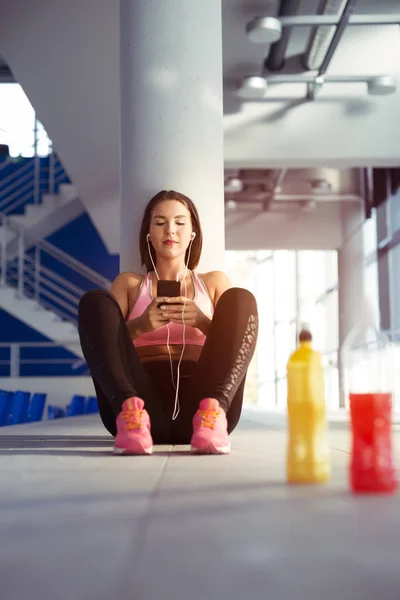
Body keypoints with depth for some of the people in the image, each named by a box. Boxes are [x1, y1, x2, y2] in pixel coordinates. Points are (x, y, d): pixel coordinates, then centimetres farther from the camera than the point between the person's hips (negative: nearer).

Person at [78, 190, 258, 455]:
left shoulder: (214, 281, 25)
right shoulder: (128, 283, 24)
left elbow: (234, 345, 12)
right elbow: (104, 340, 10)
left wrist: (203, 323, -9)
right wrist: (140, 325, -11)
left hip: (199, 400, 0)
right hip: (142, 396, 0)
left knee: (241, 298, -16)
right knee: (95, 300, -15)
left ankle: (213, 410, -39)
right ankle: (130, 409, -40)